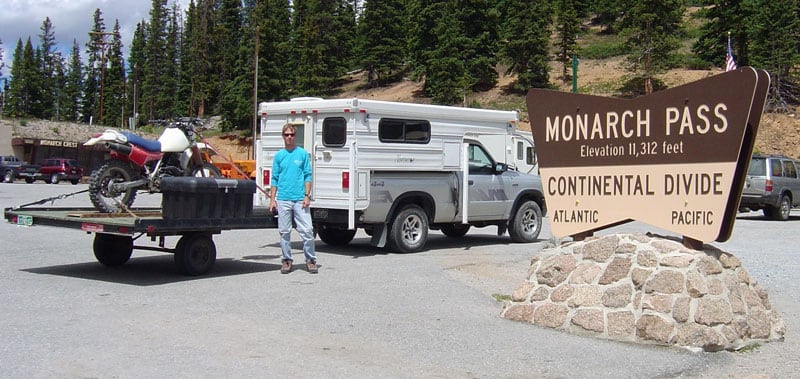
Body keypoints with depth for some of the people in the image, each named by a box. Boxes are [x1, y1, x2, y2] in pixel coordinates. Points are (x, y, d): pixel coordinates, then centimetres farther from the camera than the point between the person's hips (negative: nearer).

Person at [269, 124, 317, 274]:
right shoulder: (279, 156, 9)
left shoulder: (303, 153, 4)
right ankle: (286, 260, 15)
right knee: (284, 232, 6)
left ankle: (310, 260, 6)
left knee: (307, 230, -4)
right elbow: (274, 179, 10)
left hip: (300, 199, -2)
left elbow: (307, 176, 4)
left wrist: (307, 196, -5)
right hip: (283, 199, 2)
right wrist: (272, 199, 4)